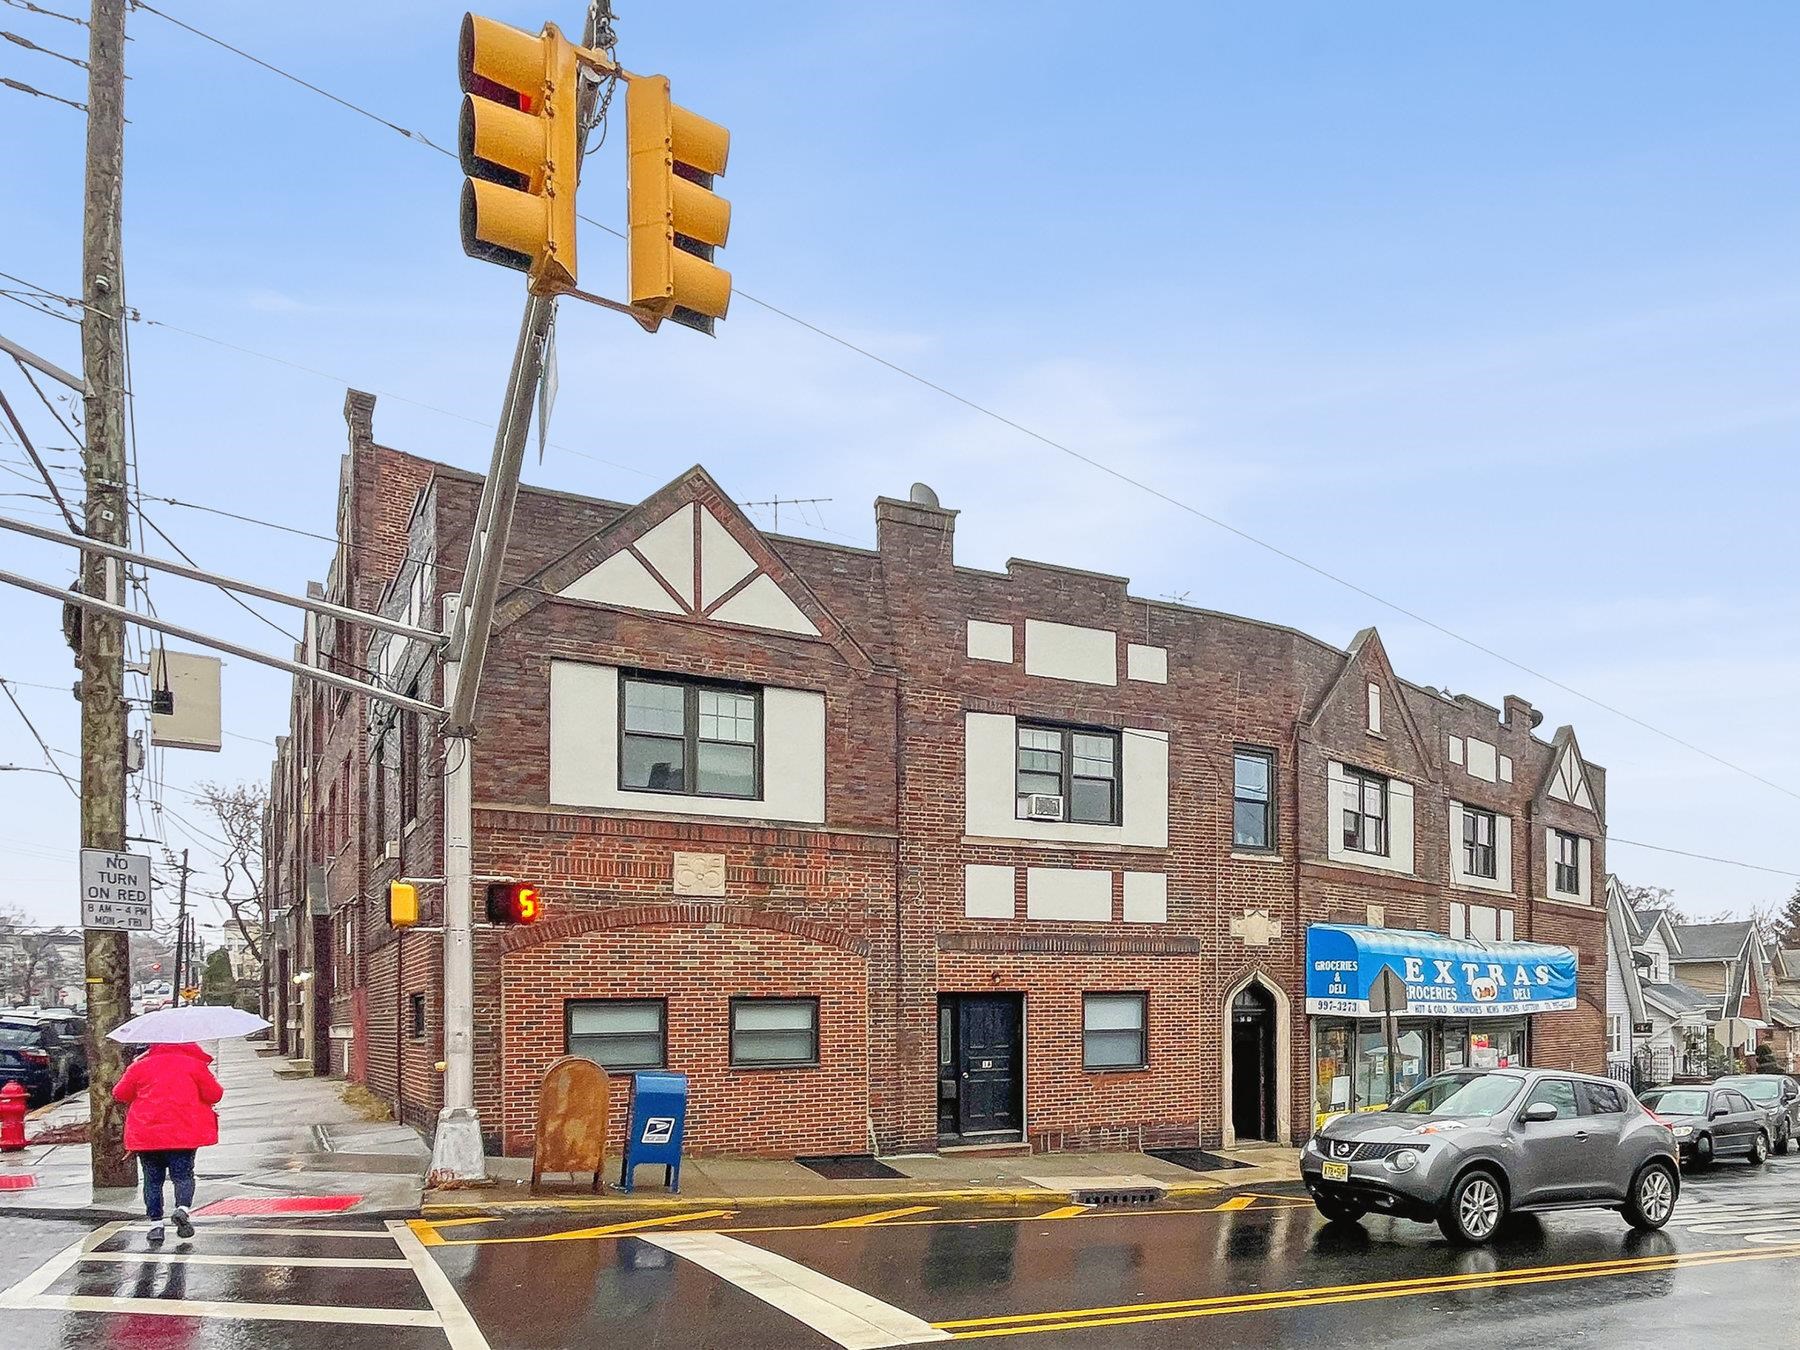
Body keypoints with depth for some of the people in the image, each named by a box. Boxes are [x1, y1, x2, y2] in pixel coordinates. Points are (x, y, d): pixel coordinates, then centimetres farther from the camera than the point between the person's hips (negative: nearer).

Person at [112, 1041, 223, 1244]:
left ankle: (155, 1224, 4)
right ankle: (182, 1208, -21)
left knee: (152, 1180, 10)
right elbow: (214, 1094, 4)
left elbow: (119, 1094, 14)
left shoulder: (140, 1066, 9)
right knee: (183, 1175, 5)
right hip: (182, 1133, -1)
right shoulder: (194, 1064, 5)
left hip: (145, 1134, 1)